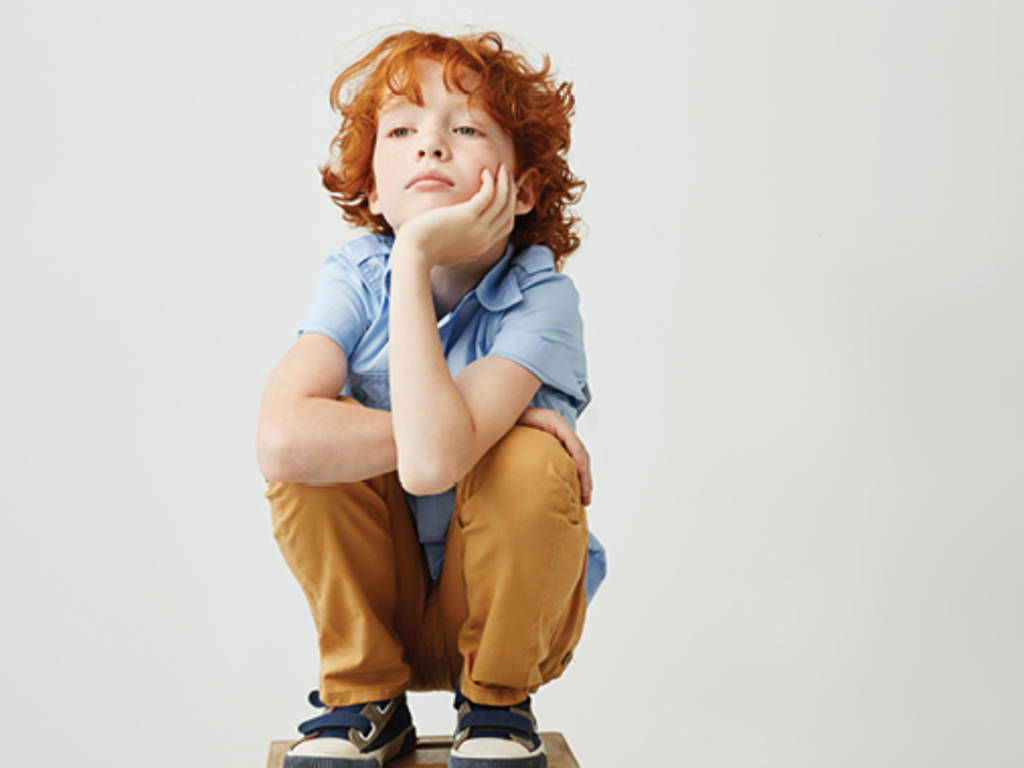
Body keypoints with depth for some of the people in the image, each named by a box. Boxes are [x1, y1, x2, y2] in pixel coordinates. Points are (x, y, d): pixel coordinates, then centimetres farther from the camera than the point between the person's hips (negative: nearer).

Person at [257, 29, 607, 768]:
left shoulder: (543, 297, -22)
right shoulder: (356, 277, -14)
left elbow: (431, 463, -40)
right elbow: (281, 442, -33)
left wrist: (416, 258, -37)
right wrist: (469, 424, -32)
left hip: (511, 602, -2)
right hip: (380, 598, 2)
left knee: (528, 459, -31)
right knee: (313, 447, -23)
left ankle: (497, 701, -2)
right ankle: (364, 699, -1)